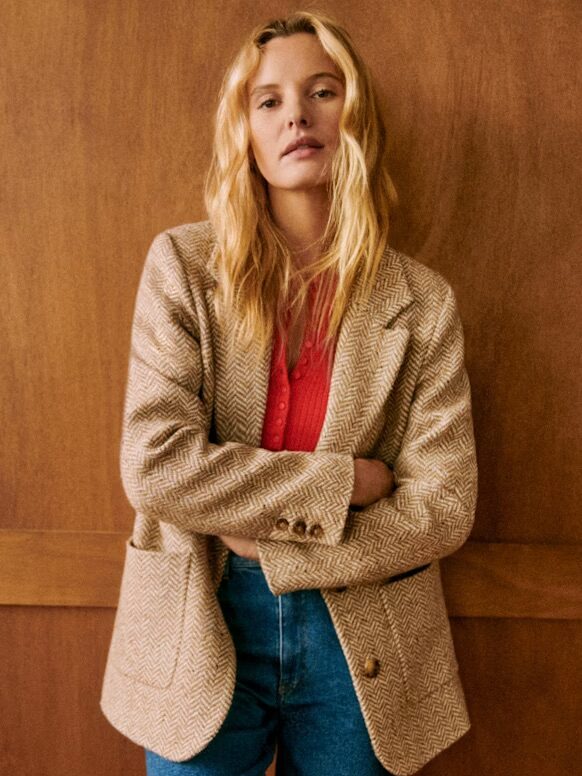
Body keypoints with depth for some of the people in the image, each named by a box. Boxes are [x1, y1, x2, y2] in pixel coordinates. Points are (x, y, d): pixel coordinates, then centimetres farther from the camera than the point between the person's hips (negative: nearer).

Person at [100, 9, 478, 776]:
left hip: (362, 649, 1)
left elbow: (442, 509, -8)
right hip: (204, 635, 0)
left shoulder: (423, 302, -4)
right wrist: (340, 482, -15)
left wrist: (263, 545, -13)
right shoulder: (182, 264, -6)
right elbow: (154, 464, -15)